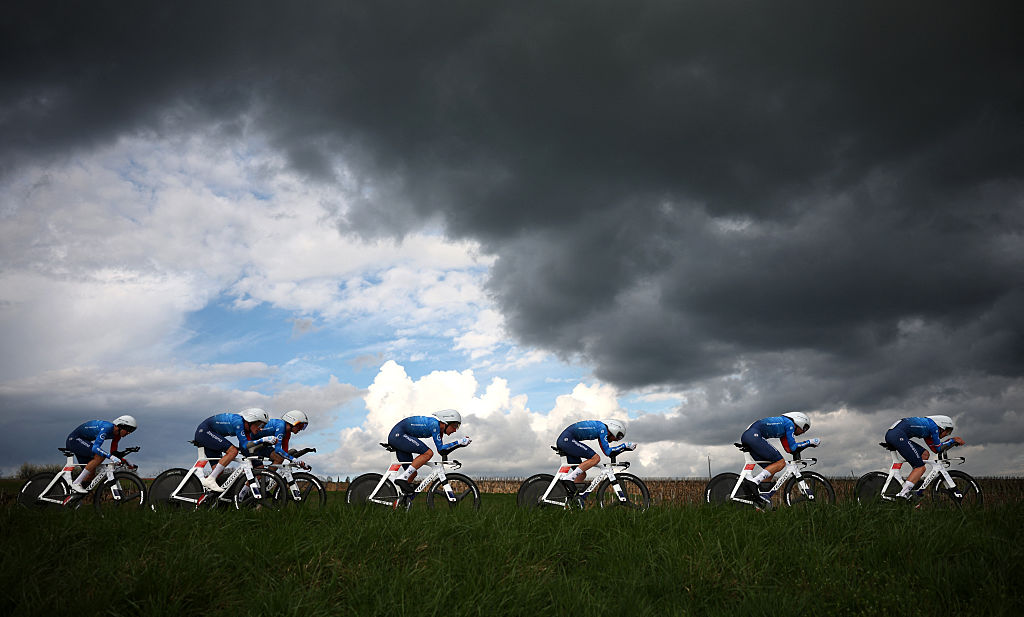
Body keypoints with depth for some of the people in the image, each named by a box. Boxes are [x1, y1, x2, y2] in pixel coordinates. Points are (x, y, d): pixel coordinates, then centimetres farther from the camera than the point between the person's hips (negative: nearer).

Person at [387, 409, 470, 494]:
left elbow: (442, 449, 16)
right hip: (398, 435, -10)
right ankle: (402, 478, -23)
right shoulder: (434, 423, -17)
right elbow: (440, 449, -18)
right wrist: (459, 442, -15)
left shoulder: (439, 427, 11)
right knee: (428, 453, -20)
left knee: (413, 472, 7)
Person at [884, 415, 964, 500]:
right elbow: (938, 448, 8)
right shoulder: (933, 426, 4)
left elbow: (935, 449, 33)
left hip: (890, 434, 10)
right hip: (898, 435, -10)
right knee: (921, 468, -3)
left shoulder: (927, 425, 30)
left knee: (924, 454, 18)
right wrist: (953, 440, 20)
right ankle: (903, 493, -16)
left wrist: (953, 442, 35)